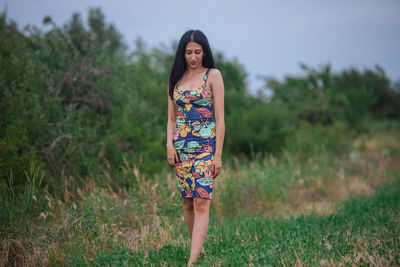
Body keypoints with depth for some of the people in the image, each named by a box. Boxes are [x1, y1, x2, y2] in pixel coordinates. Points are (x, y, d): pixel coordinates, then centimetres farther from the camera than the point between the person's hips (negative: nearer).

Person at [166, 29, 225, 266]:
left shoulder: (213, 76, -1)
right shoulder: (175, 78, 12)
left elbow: (220, 118, -5)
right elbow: (172, 118, 14)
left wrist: (218, 155, -10)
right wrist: (170, 145, -1)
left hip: (205, 146, -5)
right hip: (181, 146, 5)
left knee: (201, 203, -12)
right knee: (188, 202, 8)